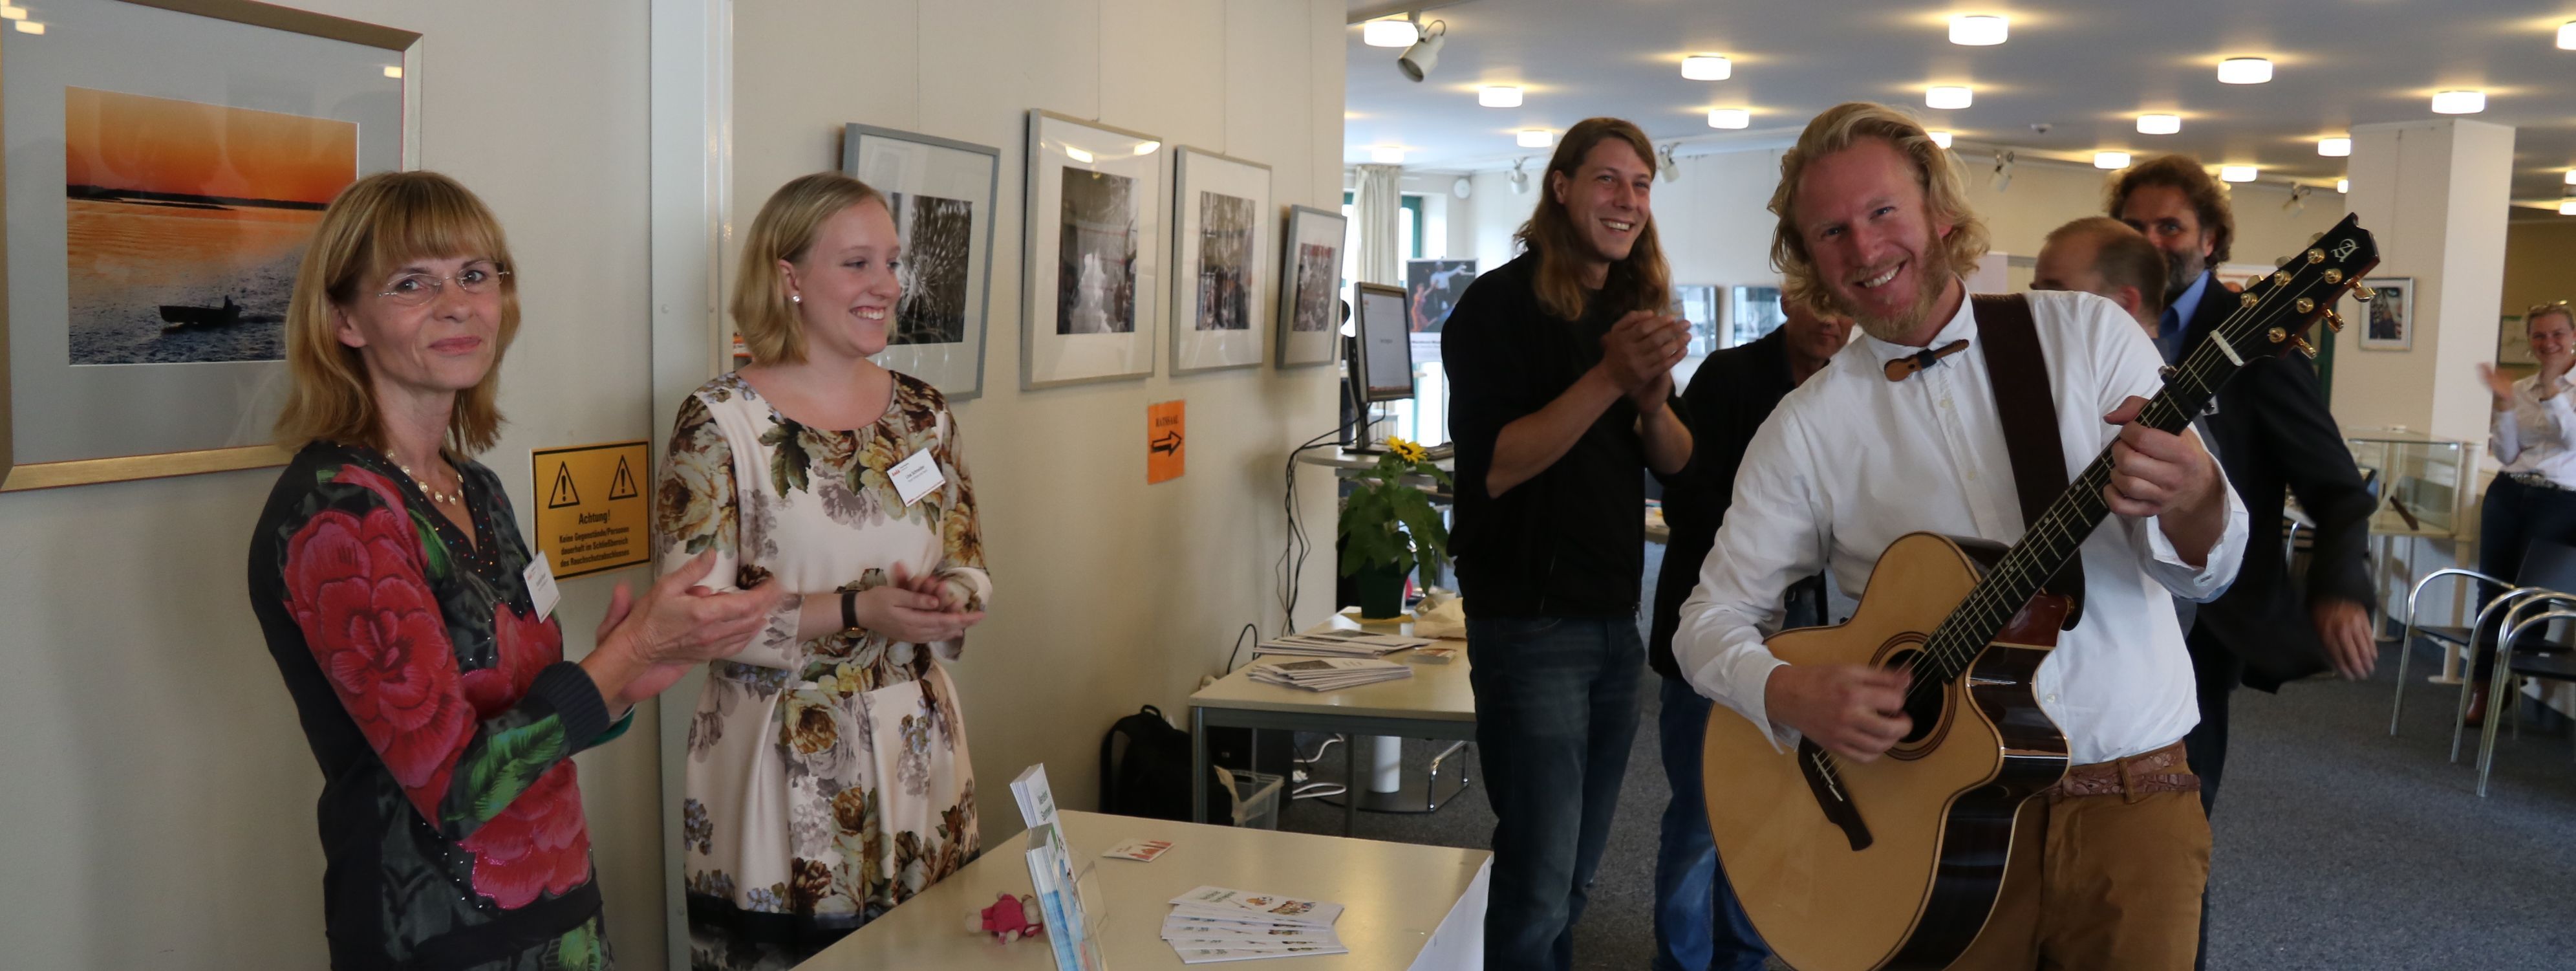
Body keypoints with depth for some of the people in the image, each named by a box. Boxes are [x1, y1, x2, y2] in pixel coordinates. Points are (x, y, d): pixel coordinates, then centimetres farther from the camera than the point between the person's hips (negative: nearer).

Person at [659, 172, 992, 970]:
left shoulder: (922, 413, 7)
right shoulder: (722, 420, -9)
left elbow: (972, 573, 11)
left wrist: (943, 601, -12)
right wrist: (857, 613, -22)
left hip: (919, 765, 5)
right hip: (783, 782, -4)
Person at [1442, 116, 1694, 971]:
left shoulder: (1631, 310, 12)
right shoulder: (1500, 305, -9)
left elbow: (1677, 464, 10)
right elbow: (1492, 467, -19)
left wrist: (1653, 400, -11)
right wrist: (1609, 378, -26)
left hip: (1617, 619, 7)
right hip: (1531, 621, -7)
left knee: (1576, 869, 15)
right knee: (1539, 883, -6)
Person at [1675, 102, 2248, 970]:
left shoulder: (2086, 334, -2)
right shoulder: (1807, 428, -2)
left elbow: (2207, 571, -5)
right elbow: (1712, 619, 1)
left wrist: (2190, 502, -29)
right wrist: (1789, 693, -20)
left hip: (2131, 797, 1)